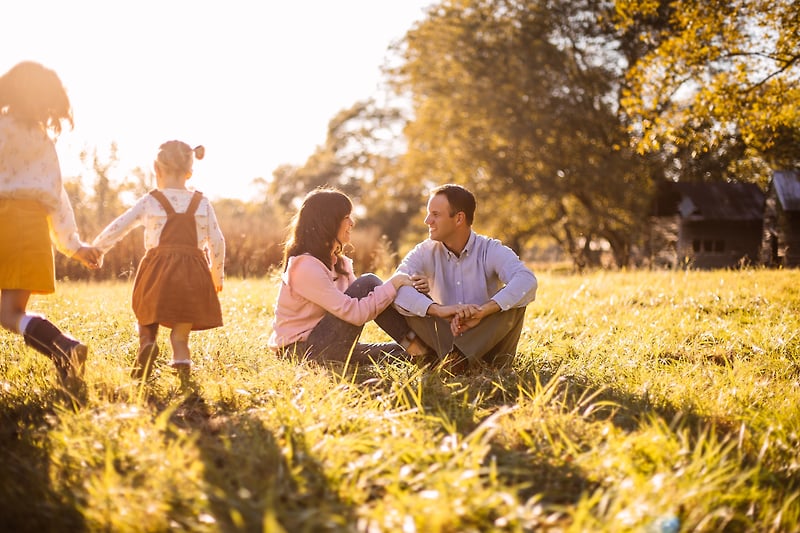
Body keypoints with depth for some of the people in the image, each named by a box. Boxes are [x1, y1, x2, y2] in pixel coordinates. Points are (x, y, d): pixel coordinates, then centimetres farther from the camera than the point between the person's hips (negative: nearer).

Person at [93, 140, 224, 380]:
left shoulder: (149, 202, 2)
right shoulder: (202, 203, 7)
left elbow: (117, 228, 5)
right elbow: (216, 241, 6)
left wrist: (95, 249, 20)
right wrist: (217, 275, 18)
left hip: (158, 269, -1)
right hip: (193, 272, 1)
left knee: (147, 317, 18)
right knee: (181, 328, 11)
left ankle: (147, 343, -10)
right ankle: (182, 361, -13)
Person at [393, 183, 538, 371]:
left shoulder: (491, 250, -8)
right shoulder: (425, 252, -3)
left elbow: (527, 281, -29)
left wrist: (482, 311, -42)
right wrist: (438, 310, -39)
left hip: (486, 344, -1)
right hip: (443, 343, 1)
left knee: (513, 298, -25)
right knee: (410, 301, -19)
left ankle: (457, 356, -34)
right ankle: (453, 357, -34)